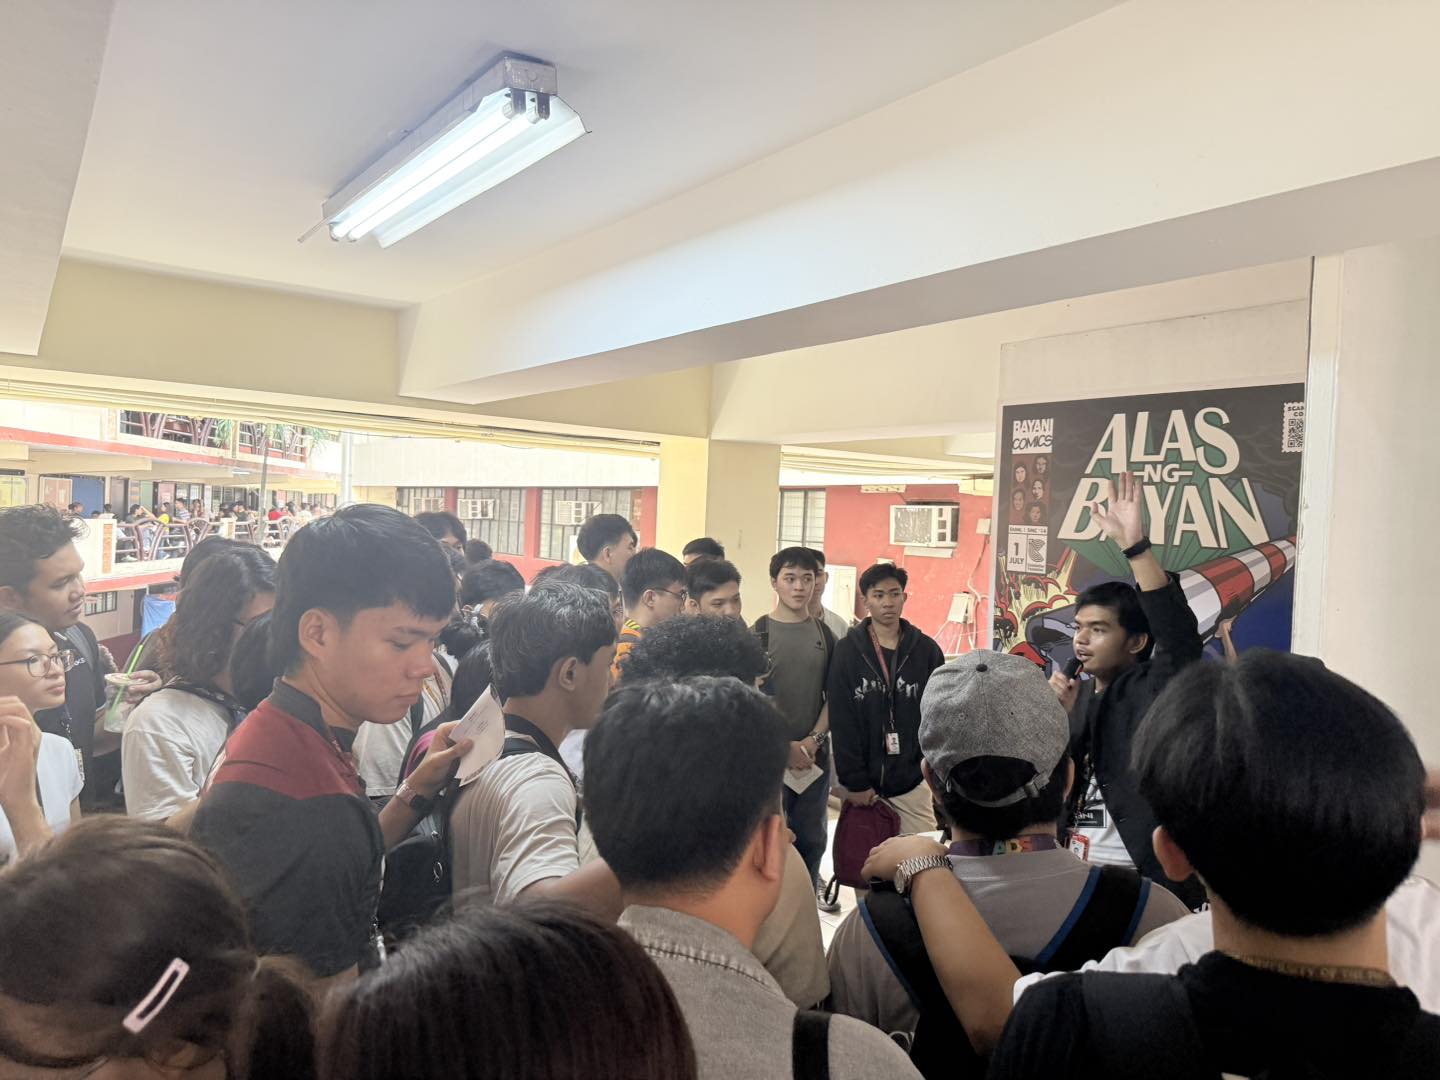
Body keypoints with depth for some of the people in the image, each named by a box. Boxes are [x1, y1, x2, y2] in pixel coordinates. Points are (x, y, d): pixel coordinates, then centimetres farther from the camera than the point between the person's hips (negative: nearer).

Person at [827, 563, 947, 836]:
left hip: (914, 783, 1)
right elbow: (842, 723, -4)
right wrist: (854, 782, -9)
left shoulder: (927, 649, 3)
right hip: (864, 783, -1)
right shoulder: (847, 651, -2)